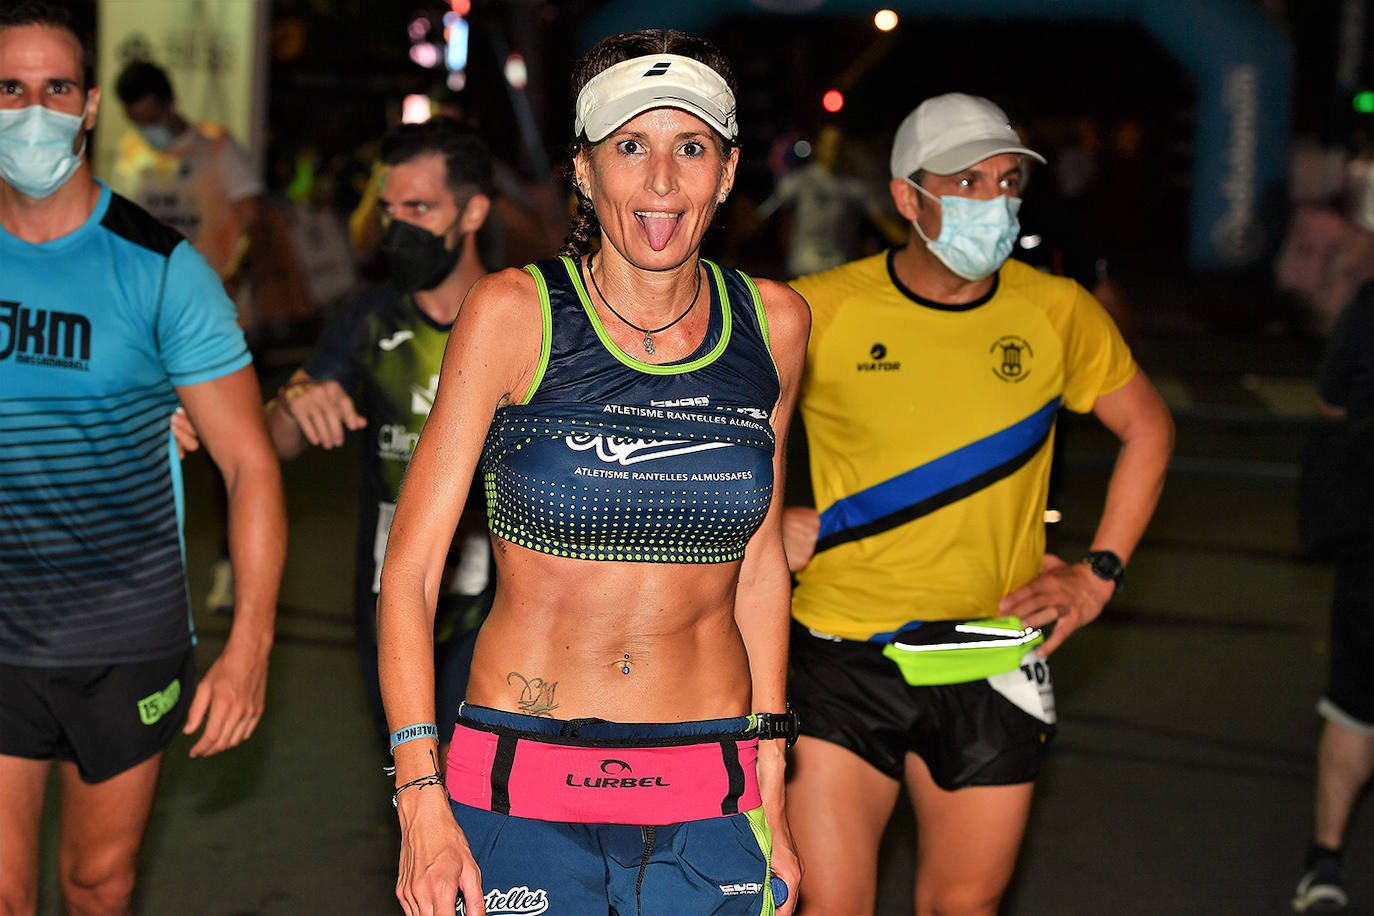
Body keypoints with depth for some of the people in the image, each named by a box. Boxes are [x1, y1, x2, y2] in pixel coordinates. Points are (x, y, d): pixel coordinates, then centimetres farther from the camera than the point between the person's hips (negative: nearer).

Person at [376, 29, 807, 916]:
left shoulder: (773, 323, 1)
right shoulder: (513, 313, -8)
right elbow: (410, 566, -7)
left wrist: (771, 787, 10)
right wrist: (422, 798, -15)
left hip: (710, 802, 3)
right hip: (522, 792, -2)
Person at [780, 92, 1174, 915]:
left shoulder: (1058, 313, 0)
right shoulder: (817, 313, -8)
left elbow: (1148, 428, 15)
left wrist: (1100, 573, 8)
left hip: (994, 667, 2)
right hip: (842, 661, -2)